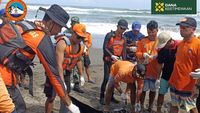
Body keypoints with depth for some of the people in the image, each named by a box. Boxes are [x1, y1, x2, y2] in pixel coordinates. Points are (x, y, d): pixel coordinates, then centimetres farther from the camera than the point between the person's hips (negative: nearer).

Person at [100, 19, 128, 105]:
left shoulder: (123, 38, 6)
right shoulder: (109, 35, -10)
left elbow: (123, 51, 10)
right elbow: (104, 47, -13)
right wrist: (112, 55, -21)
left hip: (117, 60, 5)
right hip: (108, 60, -5)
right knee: (106, 78, -9)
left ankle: (111, 96, 19)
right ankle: (102, 97, 0)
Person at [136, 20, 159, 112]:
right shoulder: (142, 41, 3)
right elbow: (137, 53, 4)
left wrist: (157, 56, -21)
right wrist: (143, 55, -16)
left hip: (155, 71, 0)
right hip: (143, 70, 0)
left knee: (153, 89, 10)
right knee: (143, 89, 6)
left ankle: (150, 107, 27)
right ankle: (141, 106, 23)